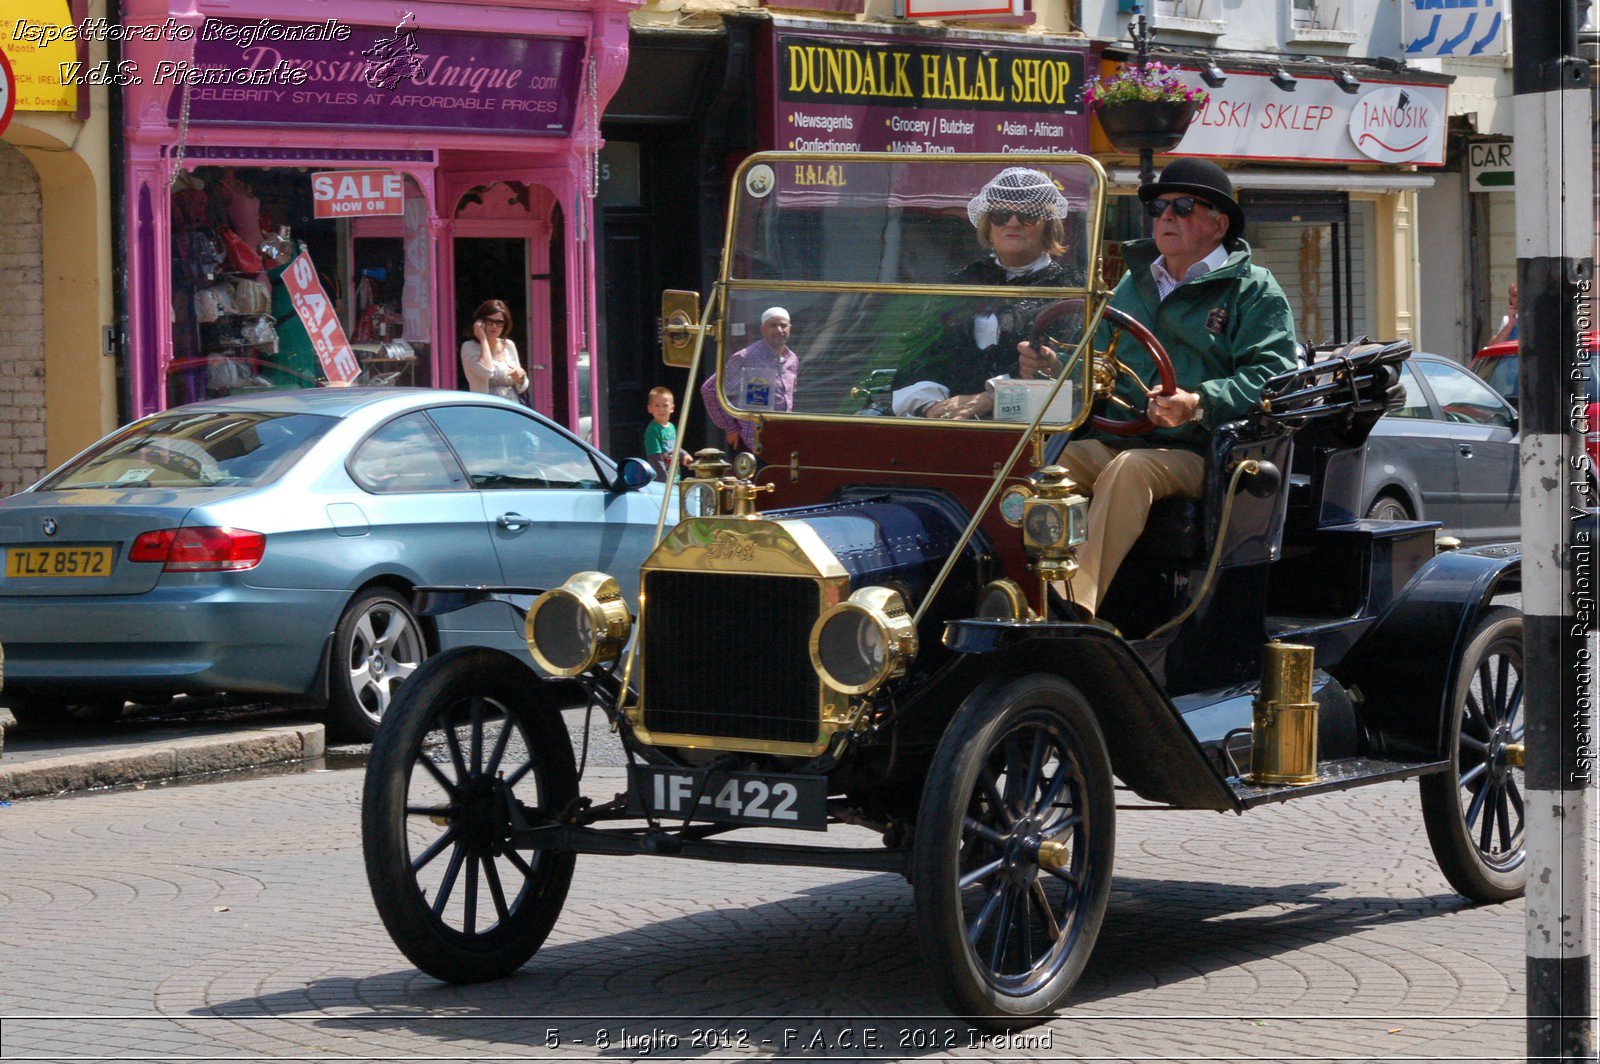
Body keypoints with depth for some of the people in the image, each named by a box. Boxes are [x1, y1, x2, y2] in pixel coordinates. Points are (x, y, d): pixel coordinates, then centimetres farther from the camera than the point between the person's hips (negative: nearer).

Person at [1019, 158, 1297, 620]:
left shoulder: (1255, 292, 7)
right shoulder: (1135, 282, 27)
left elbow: (1272, 375, -7)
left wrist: (1200, 405, -24)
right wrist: (1056, 369, 8)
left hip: (1194, 454, -5)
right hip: (1111, 440, 6)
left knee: (1130, 469, -37)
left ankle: (1076, 606, -47)